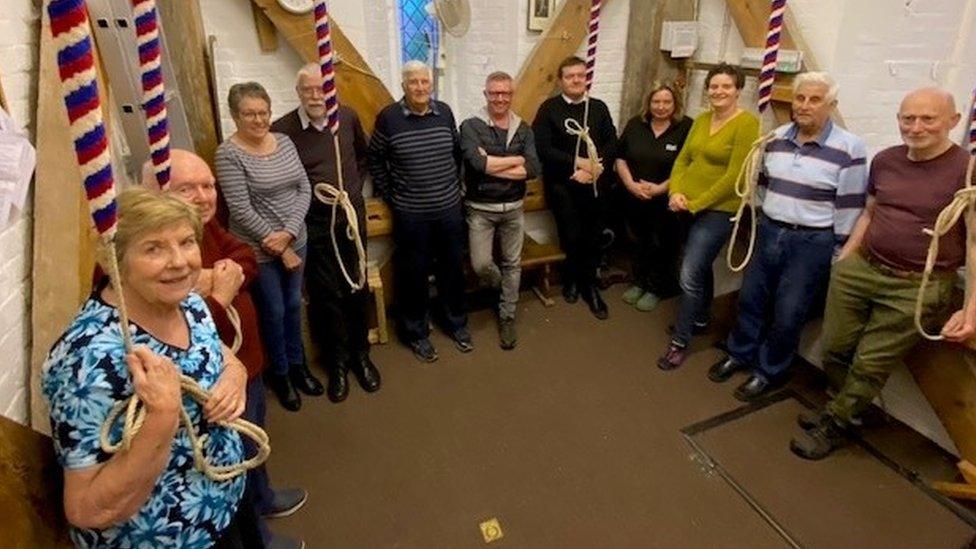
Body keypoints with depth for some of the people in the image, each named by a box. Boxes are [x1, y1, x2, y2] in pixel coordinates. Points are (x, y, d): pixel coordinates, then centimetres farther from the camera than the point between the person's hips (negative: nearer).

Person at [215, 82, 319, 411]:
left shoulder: (285, 142, 2)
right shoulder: (229, 154, -14)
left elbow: (304, 189, -1)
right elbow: (241, 210, -18)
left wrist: (288, 232, -14)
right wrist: (279, 249, -15)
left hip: (295, 241, 5)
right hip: (258, 251, -5)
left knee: (294, 304, 18)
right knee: (273, 312, 9)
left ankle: (298, 364, 37)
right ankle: (279, 374, 30)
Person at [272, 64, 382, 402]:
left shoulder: (348, 117, 0)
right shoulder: (282, 129, -11)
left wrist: (354, 187, 10)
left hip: (352, 218, 3)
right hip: (313, 225, -2)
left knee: (357, 290, 11)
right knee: (325, 295, 7)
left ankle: (360, 354, 30)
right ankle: (337, 361, 25)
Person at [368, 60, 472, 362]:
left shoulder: (444, 112, 1)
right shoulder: (388, 117, -7)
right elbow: (375, 158, 4)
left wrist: (456, 185, 12)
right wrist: (388, 194, 2)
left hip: (450, 207, 3)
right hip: (411, 213, -3)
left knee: (453, 267, 14)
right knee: (414, 272, 8)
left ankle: (457, 323, 34)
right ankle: (417, 332, 27)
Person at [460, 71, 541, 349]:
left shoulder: (523, 129, 3)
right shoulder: (471, 126, -8)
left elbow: (534, 169, -10)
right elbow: (478, 163, -25)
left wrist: (492, 166, -17)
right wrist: (516, 160, -14)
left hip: (513, 209, 3)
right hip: (481, 210, -3)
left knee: (512, 264, 10)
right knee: (481, 265, -6)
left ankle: (507, 316, 27)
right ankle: (503, 289, 29)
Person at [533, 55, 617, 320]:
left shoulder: (599, 107, 12)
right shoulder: (549, 108, 0)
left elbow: (611, 143, 6)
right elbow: (542, 148, -10)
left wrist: (597, 166, -12)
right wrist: (577, 163, -15)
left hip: (595, 184, 3)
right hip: (563, 185, -3)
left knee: (593, 238, 6)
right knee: (571, 237, 1)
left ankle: (589, 285, 23)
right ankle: (572, 279, 28)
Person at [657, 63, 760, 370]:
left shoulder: (747, 124, -11)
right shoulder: (701, 120, 10)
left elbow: (735, 176, -17)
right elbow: (683, 159, 10)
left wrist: (696, 204, -16)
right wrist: (675, 192, -7)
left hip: (718, 211, -7)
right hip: (687, 206, 7)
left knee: (689, 275, -9)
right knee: (700, 266, 21)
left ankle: (680, 342, 6)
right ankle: (700, 319, 41)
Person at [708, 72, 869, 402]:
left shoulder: (849, 148, -12)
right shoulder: (778, 137, 3)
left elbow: (850, 207, -10)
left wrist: (839, 255, -8)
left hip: (812, 242, -4)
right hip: (769, 232, 5)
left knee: (788, 314, 5)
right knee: (751, 298, 14)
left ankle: (770, 371, 24)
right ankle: (740, 353, 34)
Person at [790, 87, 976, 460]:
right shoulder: (884, 161, 6)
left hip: (918, 288, -5)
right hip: (860, 269, 5)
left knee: (870, 365, 3)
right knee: (834, 350, 10)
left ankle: (833, 426, 24)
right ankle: (849, 408, 35)